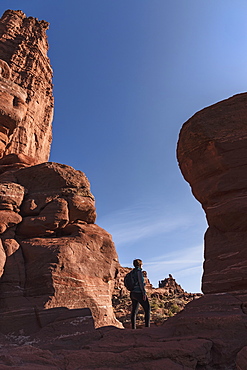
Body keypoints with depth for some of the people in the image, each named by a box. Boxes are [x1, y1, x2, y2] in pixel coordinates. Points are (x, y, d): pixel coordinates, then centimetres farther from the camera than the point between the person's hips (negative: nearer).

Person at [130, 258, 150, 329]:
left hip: (133, 293, 9)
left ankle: (133, 328, 9)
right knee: (147, 309, -1)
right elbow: (141, 282, -17)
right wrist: (144, 293, -16)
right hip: (139, 293, -8)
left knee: (134, 311, 8)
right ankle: (147, 326, -6)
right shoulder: (139, 271, -10)